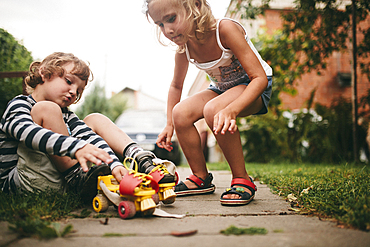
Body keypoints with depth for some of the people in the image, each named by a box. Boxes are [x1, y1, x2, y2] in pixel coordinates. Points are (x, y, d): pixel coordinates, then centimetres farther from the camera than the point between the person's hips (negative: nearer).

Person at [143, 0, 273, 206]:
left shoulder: (225, 29, -30)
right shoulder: (184, 49, -12)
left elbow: (260, 78, -31)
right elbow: (176, 86, 8)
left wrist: (231, 110, -46)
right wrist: (170, 125, 3)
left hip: (255, 88, -6)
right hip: (222, 89, 6)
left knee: (213, 110, -35)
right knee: (181, 113, -17)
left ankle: (243, 180, -18)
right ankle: (201, 178, 1)